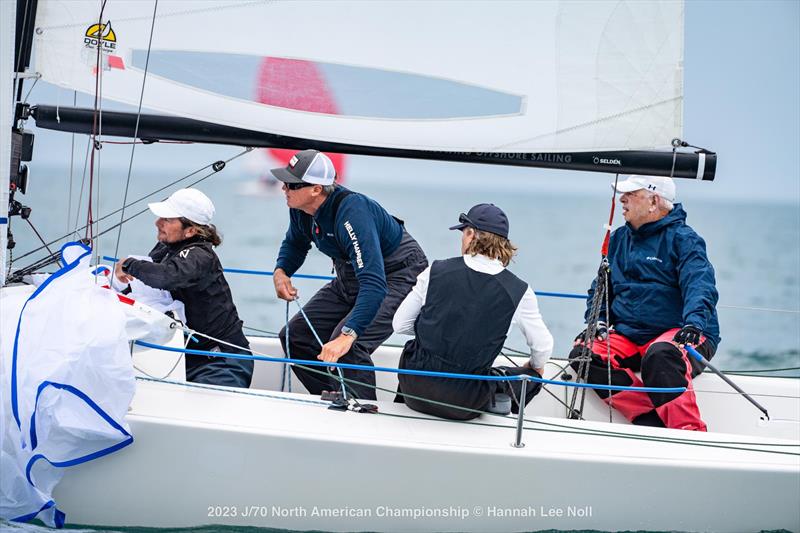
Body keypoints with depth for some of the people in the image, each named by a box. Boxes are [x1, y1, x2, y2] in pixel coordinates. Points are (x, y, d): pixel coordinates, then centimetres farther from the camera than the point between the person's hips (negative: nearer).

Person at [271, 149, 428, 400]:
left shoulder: (351, 212, -36)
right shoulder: (300, 209, -10)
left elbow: (374, 284, -44)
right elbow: (295, 243, 16)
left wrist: (347, 335, -53)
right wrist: (281, 271, -7)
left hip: (397, 277, -9)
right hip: (351, 276, 9)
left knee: (345, 349, -29)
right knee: (296, 335, 3)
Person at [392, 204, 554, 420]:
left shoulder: (436, 271, -6)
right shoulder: (519, 292, -8)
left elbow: (400, 324, 3)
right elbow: (543, 347, 4)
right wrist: (536, 367, 28)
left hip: (415, 387, 2)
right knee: (531, 376, 24)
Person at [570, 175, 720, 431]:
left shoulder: (683, 238, -4)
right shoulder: (619, 238, 17)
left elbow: (700, 285, -19)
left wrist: (694, 323, -39)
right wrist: (597, 321, 5)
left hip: (675, 334, -6)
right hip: (627, 335, 6)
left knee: (660, 356, -40)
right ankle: (653, 421, -26)